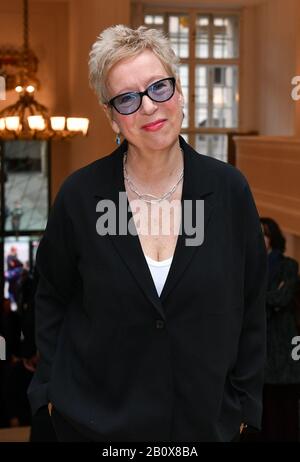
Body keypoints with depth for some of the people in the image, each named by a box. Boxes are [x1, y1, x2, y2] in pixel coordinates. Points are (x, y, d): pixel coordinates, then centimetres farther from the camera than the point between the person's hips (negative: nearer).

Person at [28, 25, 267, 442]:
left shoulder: (229, 189, -8)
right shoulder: (80, 195, -9)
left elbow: (250, 306, 0)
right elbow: (52, 298, 4)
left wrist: (242, 403, 1)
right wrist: (51, 388, 0)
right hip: (95, 419, 0)